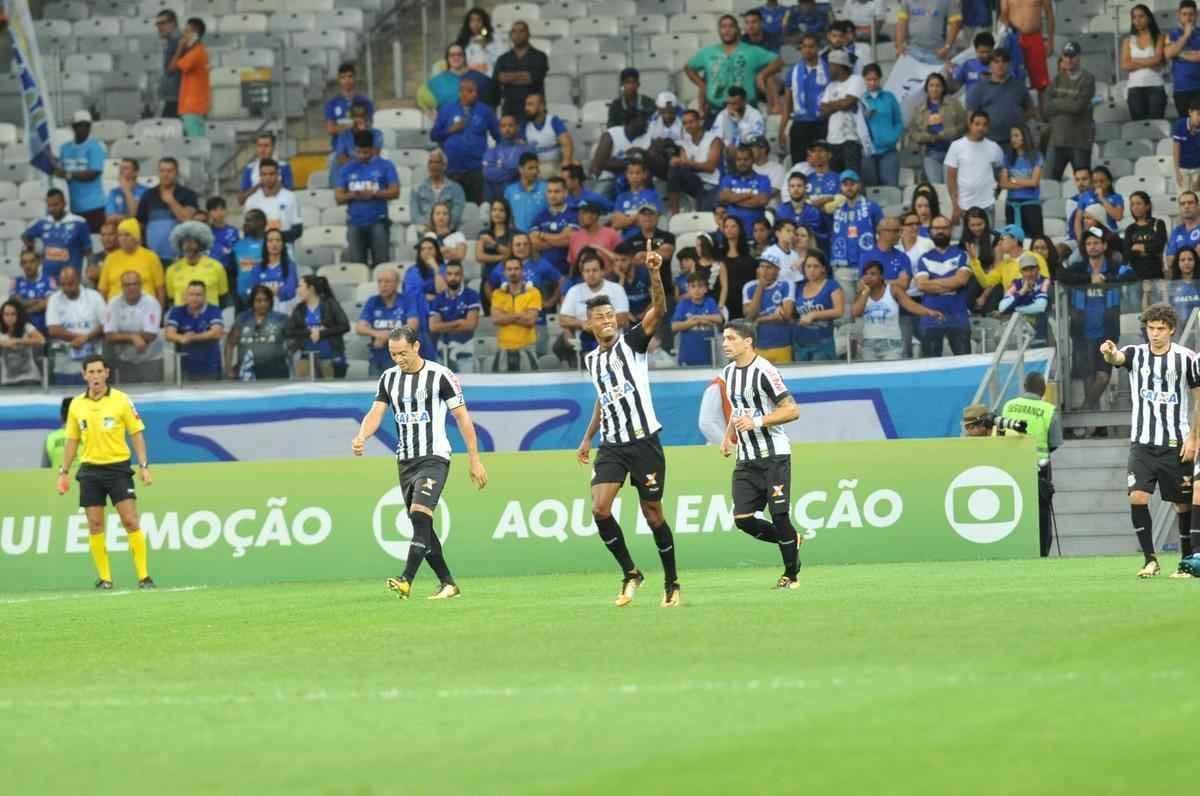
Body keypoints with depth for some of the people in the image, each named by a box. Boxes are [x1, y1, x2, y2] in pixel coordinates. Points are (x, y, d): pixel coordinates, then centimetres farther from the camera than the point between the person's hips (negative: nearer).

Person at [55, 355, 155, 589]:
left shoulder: (121, 400, -3)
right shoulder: (77, 405, 6)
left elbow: (136, 435, -1)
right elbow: (72, 441, 14)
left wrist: (144, 466, -8)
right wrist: (63, 472, 10)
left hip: (118, 467, -3)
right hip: (90, 470, 3)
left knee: (131, 521, -9)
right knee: (95, 525, 0)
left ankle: (143, 576, -6)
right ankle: (104, 577, 6)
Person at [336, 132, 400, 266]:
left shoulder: (385, 166, 2)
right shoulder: (347, 170, 10)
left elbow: (395, 191, -4)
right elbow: (338, 197, 7)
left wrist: (373, 194, -17)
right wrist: (352, 195, -14)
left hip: (378, 222, -2)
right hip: (355, 223, 2)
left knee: (381, 263, -5)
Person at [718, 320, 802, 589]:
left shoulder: (764, 371, -14)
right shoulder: (728, 373, 11)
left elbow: (792, 410, -16)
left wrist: (757, 421, -25)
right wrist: (728, 437, 13)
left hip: (774, 455, -7)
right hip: (746, 458, 7)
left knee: (779, 515, -8)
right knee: (742, 519, -3)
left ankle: (791, 574, 7)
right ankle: (791, 542, 21)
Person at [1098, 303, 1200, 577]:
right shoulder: (1136, 354, 1)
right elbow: (1117, 358, -21)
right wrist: (1109, 354, -47)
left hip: (1176, 444, -1)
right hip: (1142, 443, 1)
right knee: (1137, 497, -13)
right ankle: (1151, 560, -4)